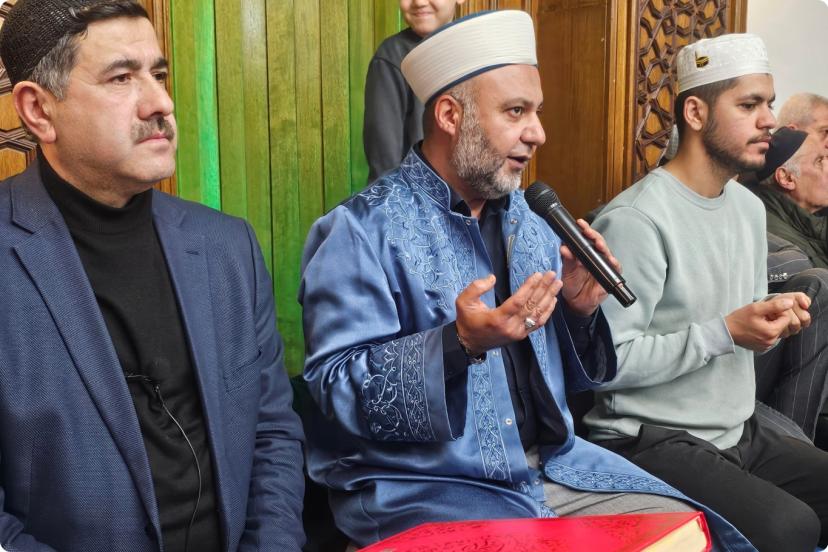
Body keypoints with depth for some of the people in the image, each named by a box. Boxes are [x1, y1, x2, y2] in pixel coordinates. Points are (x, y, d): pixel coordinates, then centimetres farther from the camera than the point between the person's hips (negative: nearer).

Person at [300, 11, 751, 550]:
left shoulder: (528, 223, 8)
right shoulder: (361, 231, -13)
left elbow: (560, 375, 14)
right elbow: (338, 389, -19)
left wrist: (579, 311, -8)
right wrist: (460, 343, -31)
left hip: (548, 465, 7)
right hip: (419, 485, -6)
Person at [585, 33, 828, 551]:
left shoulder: (750, 207, 11)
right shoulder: (636, 219, -19)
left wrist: (774, 318, -1)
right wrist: (725, 332, -23)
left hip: (742, 431, 9)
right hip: (653, 441, -9)